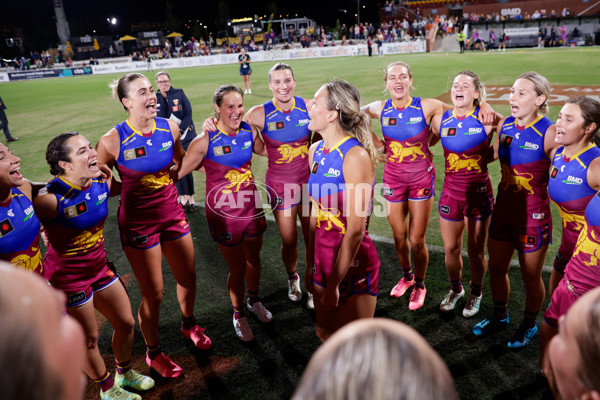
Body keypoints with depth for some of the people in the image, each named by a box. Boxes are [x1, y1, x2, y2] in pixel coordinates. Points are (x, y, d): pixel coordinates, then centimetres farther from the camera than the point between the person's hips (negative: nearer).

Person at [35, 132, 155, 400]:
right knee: (88, 339, 12)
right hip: (68, 277, -6)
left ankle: (124, 373, 46)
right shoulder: (52, 201, -29)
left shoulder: (101, 185, -10)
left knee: (126, 324, 18)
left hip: (100, 267, 7)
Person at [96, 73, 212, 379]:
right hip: (138, 222, -4)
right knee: (153, 293, 7)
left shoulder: (169, 127, -4)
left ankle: (188, 325, 50)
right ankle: (153, 353, 34)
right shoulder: (113, 141, -18)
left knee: (188, 278, 18)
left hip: (172, 213, 5)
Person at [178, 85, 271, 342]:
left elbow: (265, 150, 17)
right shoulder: (205, 141, -19)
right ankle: (238, 315, 36)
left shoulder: (249, 132, -4)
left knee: (254, 259, 22)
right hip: (224, 214, -4)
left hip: (251, 207, 5)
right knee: (237, 269, 8)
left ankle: (254, 301, 50)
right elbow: (178, 172, -12)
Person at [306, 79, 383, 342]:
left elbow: (355, 230, -22)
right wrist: (311, 265, 12)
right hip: (325, 260, 7)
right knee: (325, 335, 22)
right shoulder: (315, 151, 3)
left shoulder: (355, 156, -21)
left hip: (353, 265, -7)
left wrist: (333, 285, -17)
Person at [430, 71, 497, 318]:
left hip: (479, 194, -2)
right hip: (451, 193, 3)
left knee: (476, 251, 11)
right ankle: (455, 290, 40)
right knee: (451, 249, 14)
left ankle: (476, 294, 36)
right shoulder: (441, 120, -1)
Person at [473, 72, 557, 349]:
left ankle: (529, 325, 37)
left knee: (531, 276, 12)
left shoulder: (549, 132, -16)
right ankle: (499, 316, 42)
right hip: (504, 208, 6)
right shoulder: (504, 125, 0)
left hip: (533, 214, -5)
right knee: (496, 268, 18)